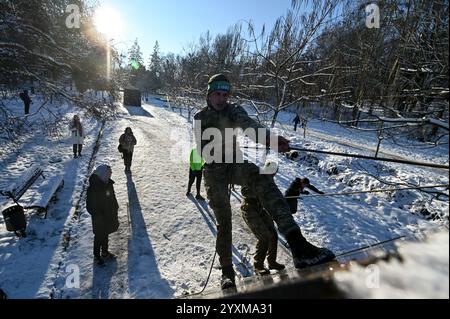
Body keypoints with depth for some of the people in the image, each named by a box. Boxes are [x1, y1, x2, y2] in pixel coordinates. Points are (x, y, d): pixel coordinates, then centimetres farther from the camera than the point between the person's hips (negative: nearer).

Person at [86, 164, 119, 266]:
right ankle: (97, 256, 33)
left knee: (105, 235, 24)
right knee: (99, 237, 12)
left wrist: (115, 209, 12)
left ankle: (105, 252, 44)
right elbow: (90, 206, -21)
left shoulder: (108, 183, -5)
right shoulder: (93, 188, -27)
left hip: (109, 216, 6)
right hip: (99, 219, -6)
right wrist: (98, 216, -20)